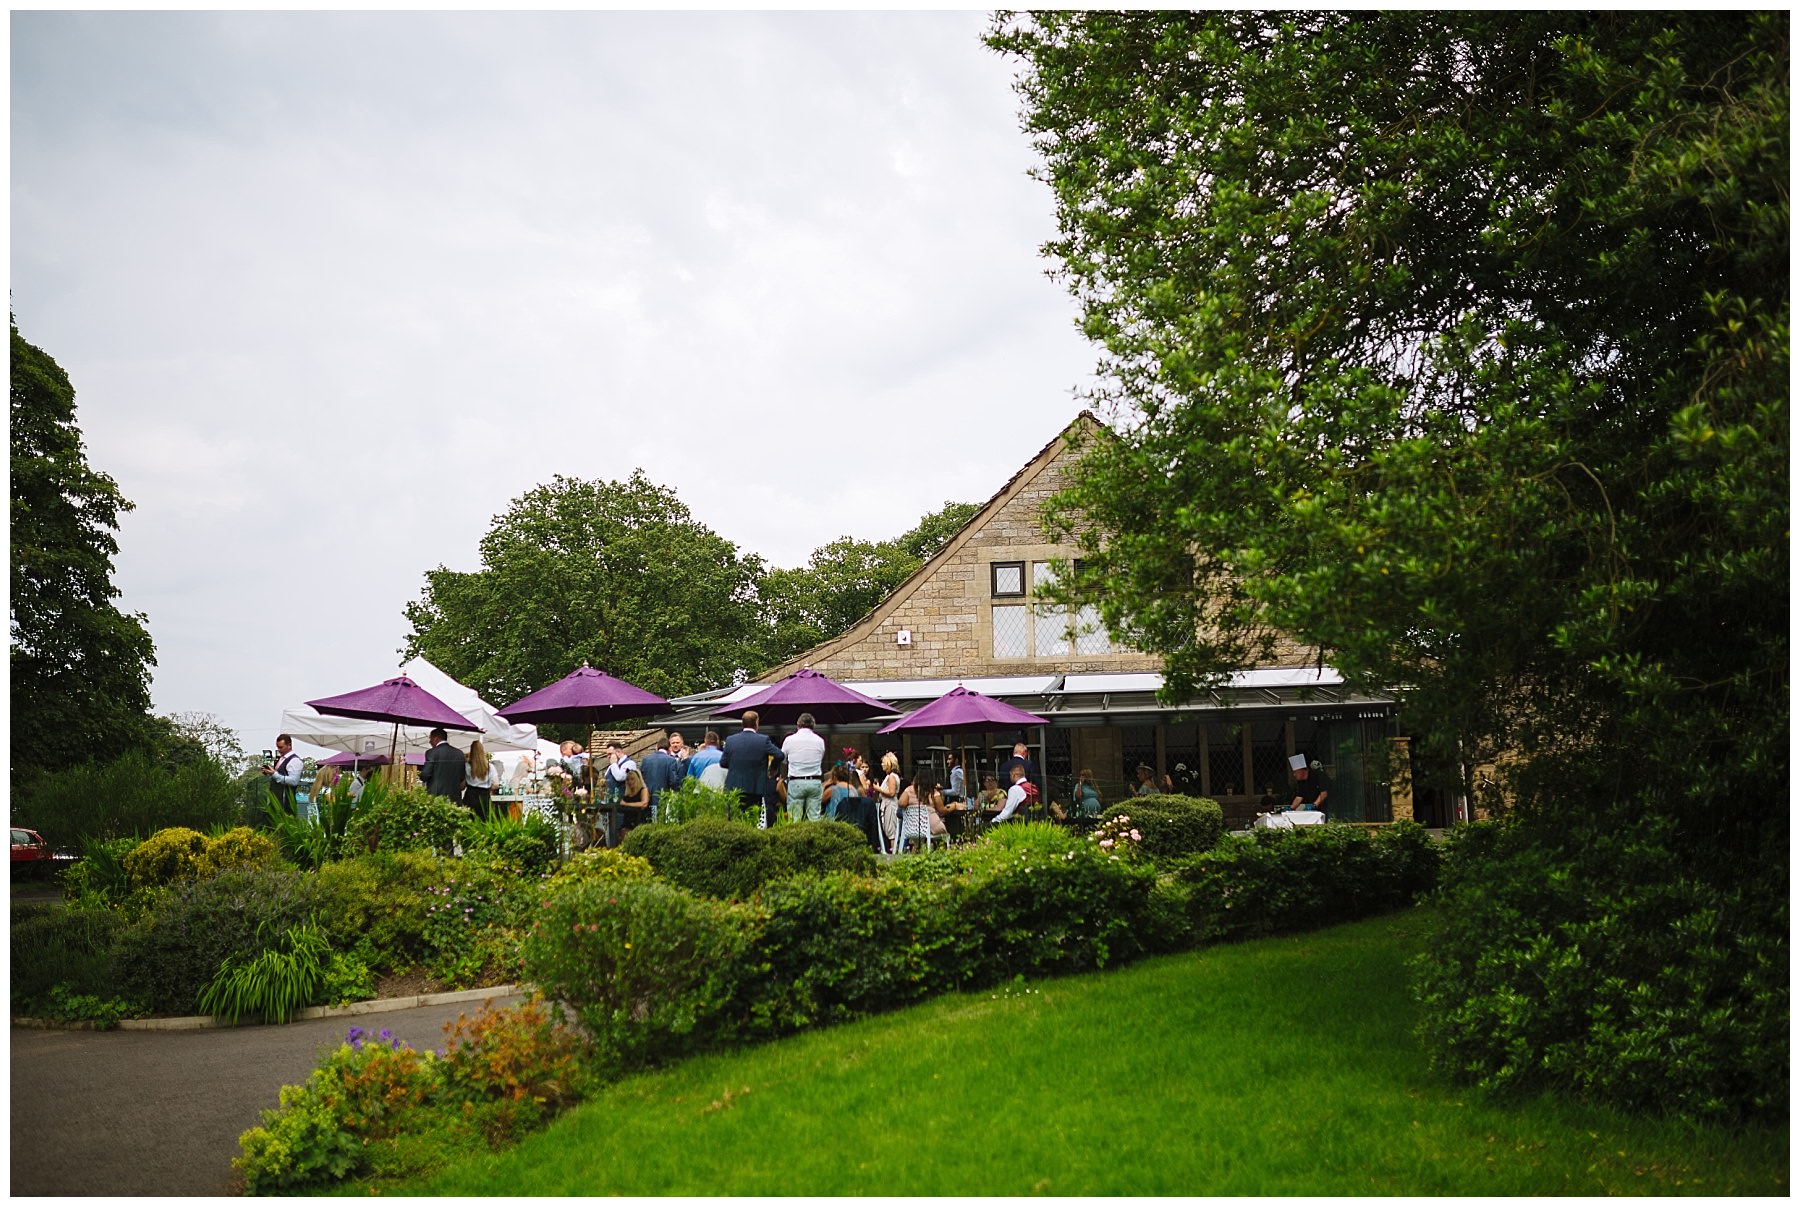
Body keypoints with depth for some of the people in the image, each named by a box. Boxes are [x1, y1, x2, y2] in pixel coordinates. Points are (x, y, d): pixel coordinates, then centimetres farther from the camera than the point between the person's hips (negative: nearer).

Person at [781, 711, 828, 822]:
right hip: (815, 782, 2)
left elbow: (783, 759, 12)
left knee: (794, 819, 0)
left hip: (796, 783, -2)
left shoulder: (789, 740, -1)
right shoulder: (820, 741, 3)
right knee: (815, 818, 2)